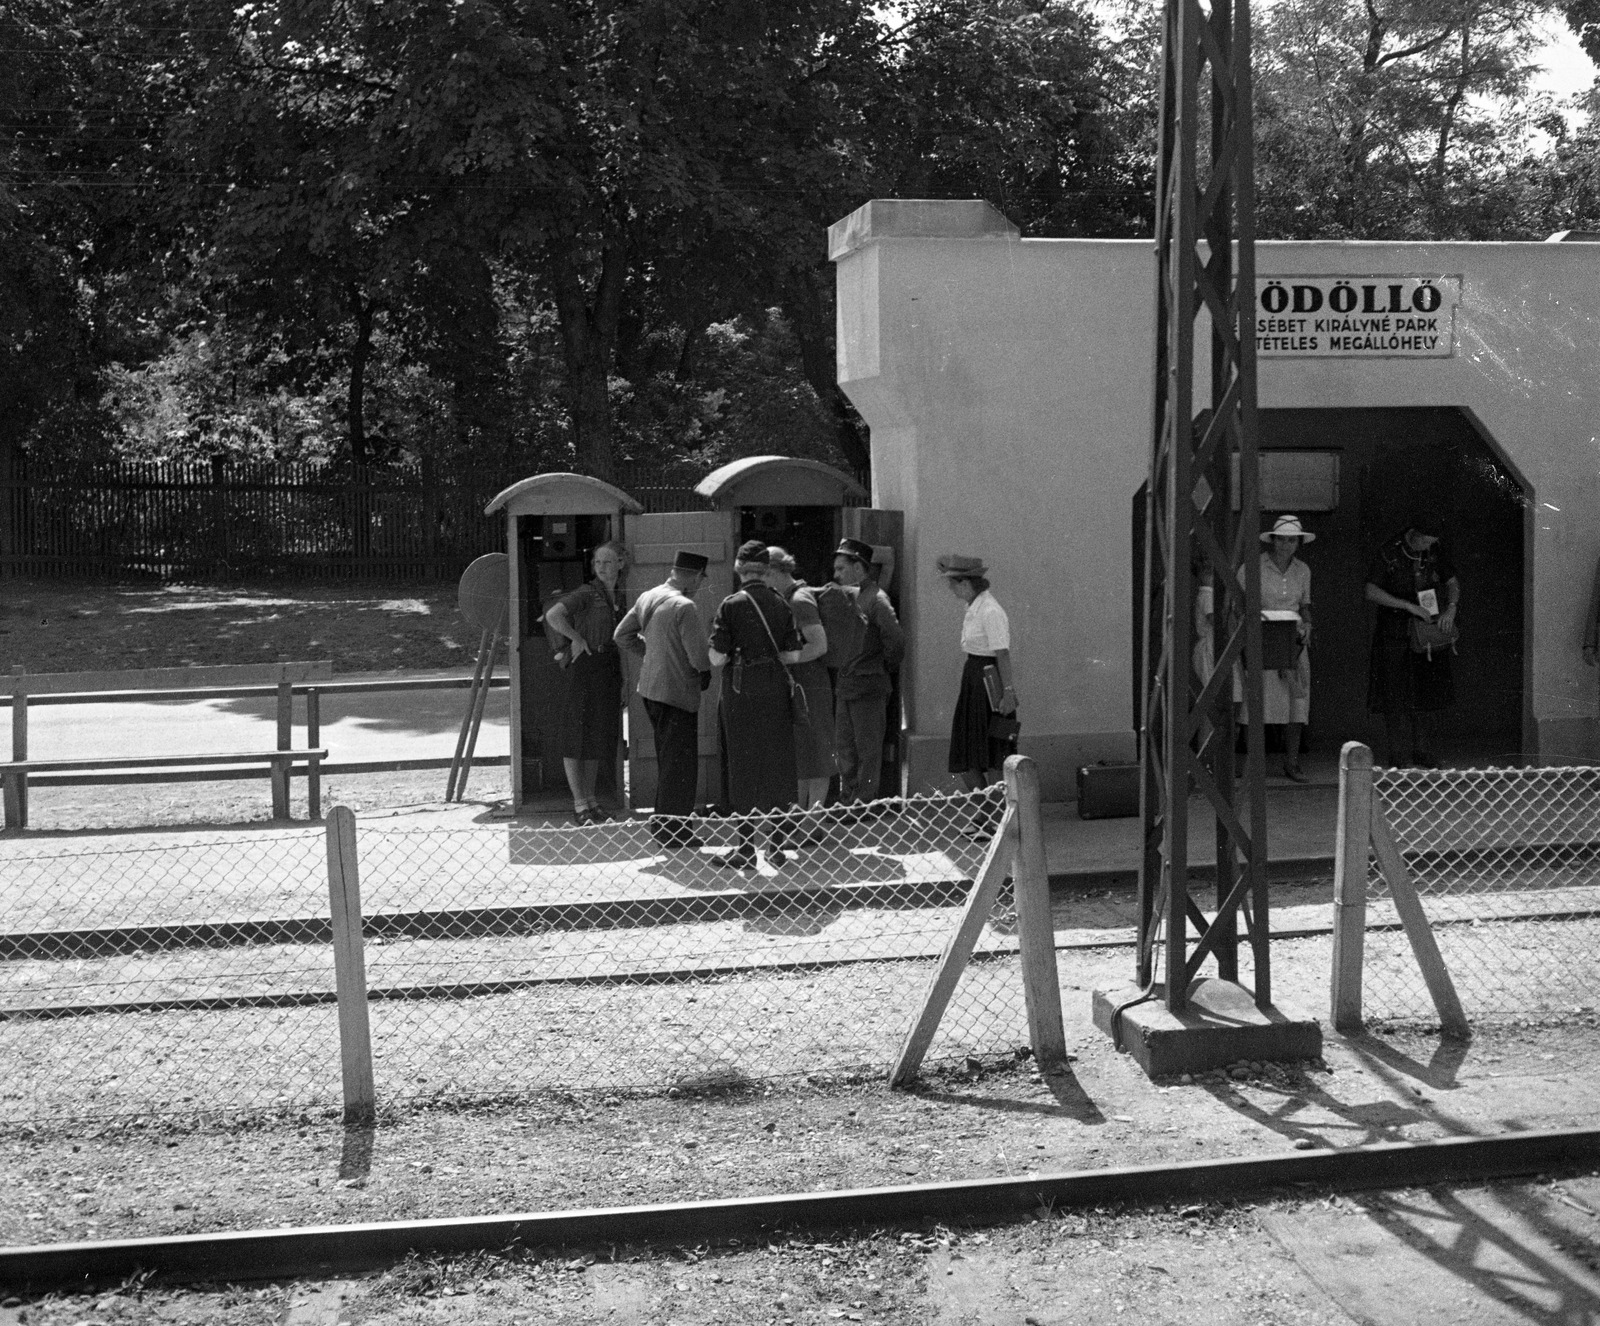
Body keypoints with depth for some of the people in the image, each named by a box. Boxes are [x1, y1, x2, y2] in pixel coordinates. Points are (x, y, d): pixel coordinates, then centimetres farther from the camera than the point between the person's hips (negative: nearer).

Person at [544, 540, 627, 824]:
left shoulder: (617, 598, 13)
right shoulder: (586, 594, -9)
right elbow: (553, 615, -24)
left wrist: (622, 683, 15)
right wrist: (576, 639, -15)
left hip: (609, 671, 7)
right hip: (585, 669, -7)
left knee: (599, 736, 12)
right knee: (577, 736, -2)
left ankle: (591, 798, 21)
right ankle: (579, 804, 0)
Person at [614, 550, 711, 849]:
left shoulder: (647, 598, 5)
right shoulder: (684, 607, -20)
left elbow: (622, 636, 15)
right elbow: (698, 655, -20)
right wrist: (705, 673, 0)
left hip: (650, 688, 9)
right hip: (678, 690, -9)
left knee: (667, 757, 20)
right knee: (680, 760, 0)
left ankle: (664, 822, 29)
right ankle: (673, 828, 3)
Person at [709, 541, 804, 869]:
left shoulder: (732, 605, -10)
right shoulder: (781, 605, 2)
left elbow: (717, 658, -13)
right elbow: (793, 656, 0)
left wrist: (736, 655, 8)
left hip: (742, 691, -3)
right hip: (776, 692, 3)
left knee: (745, 767, 3)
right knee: (777, 765, 10)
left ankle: (746, 849, 4)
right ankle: (777, 845, 15)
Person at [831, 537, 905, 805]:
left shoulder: (875, 599, -11)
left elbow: (896, 641, -18)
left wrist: (887, 667, -5)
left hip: (869, 686, -8)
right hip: (844, 687, 8)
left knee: (868, 750, -2)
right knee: (844, 747, 12)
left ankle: (864, 802, 1)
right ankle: (847, 801, 19)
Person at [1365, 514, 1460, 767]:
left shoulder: (1436, 550, 2)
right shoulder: (1387, 555, -11)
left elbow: (1452, 582, 12)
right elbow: (1371, 592, -17)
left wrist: (1451, 608, -8)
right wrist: (1409, 606, -23)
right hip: (1395, 635, -4)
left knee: (1427, 694, 7)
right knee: (1395, 698, -4)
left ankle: (1423, 754, 16)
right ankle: (1397, 757, 1)